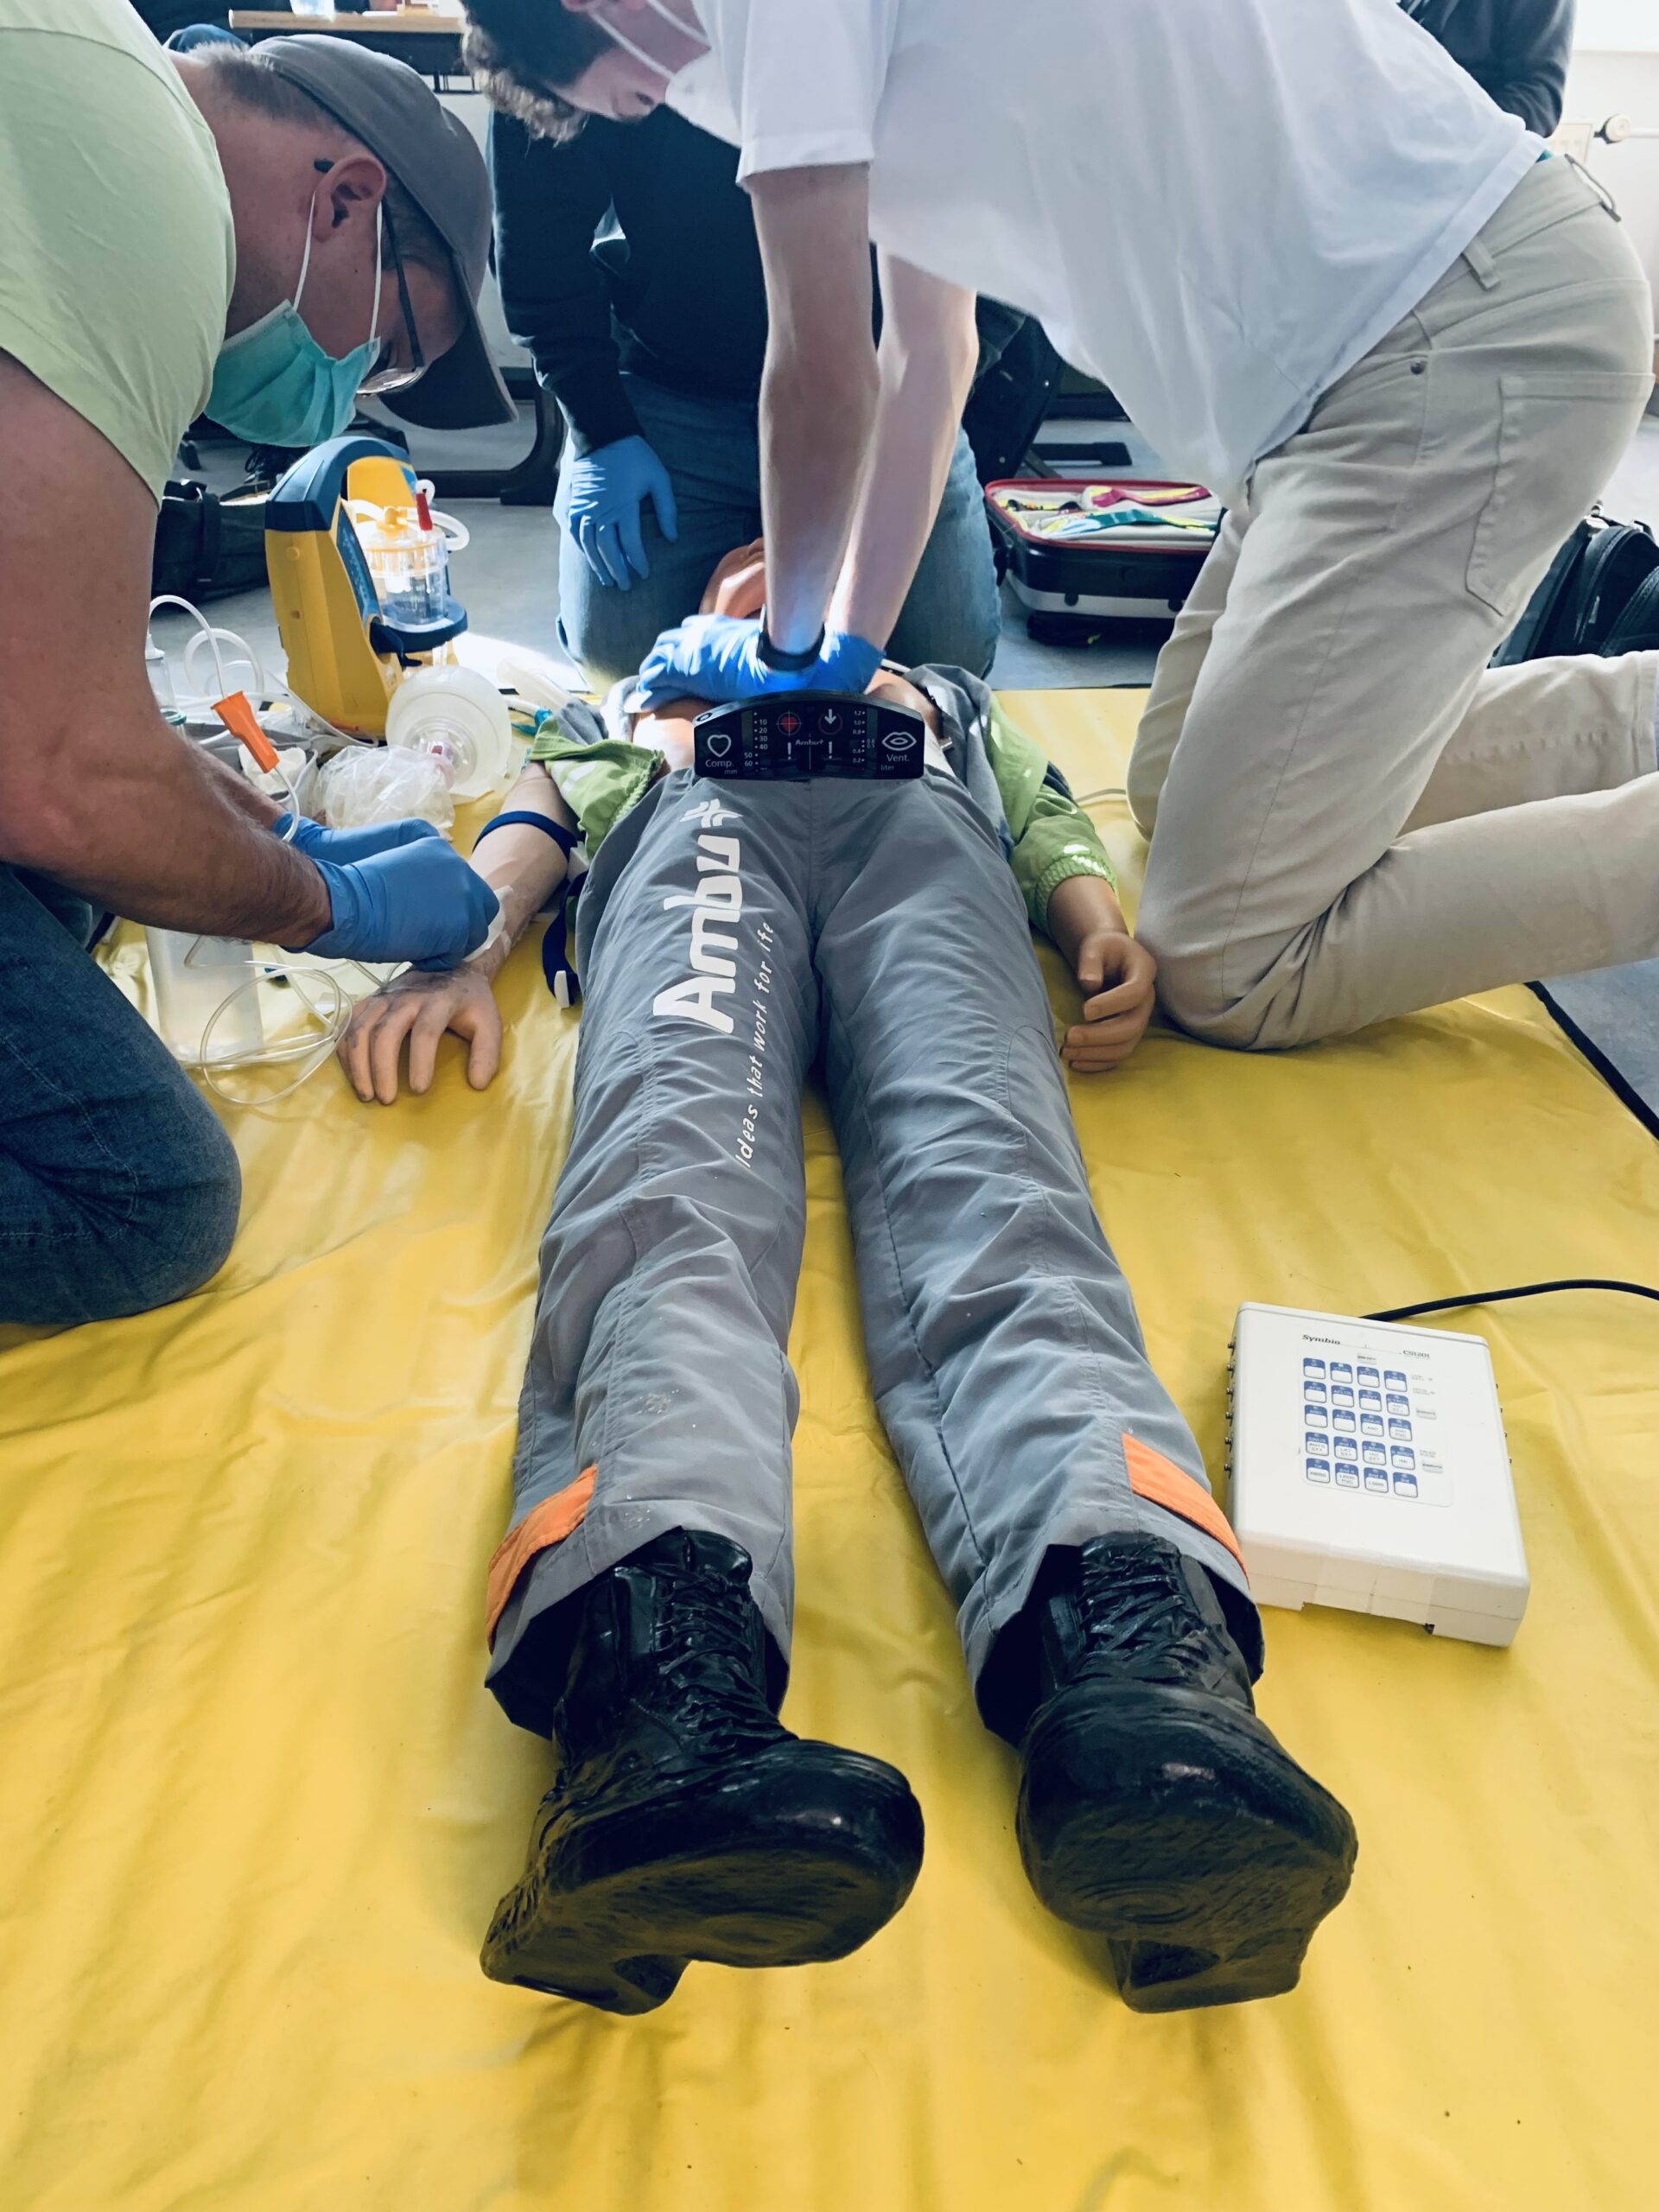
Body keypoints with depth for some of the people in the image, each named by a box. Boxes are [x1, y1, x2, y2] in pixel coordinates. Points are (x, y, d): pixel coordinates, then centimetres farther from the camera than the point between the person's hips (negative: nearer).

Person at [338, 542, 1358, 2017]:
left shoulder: (951, 701, 48)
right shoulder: (633, 712, 48)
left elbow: (1054, 825, 28)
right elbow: (534, 824, 26)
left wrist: (1107, 931, 0)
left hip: (923, 830, 0)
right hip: (694, 817, 0)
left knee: (984, 1176, -35)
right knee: (678, 1165, -36)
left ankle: (1132, 1637, -61)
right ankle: (666, 1659, -60)